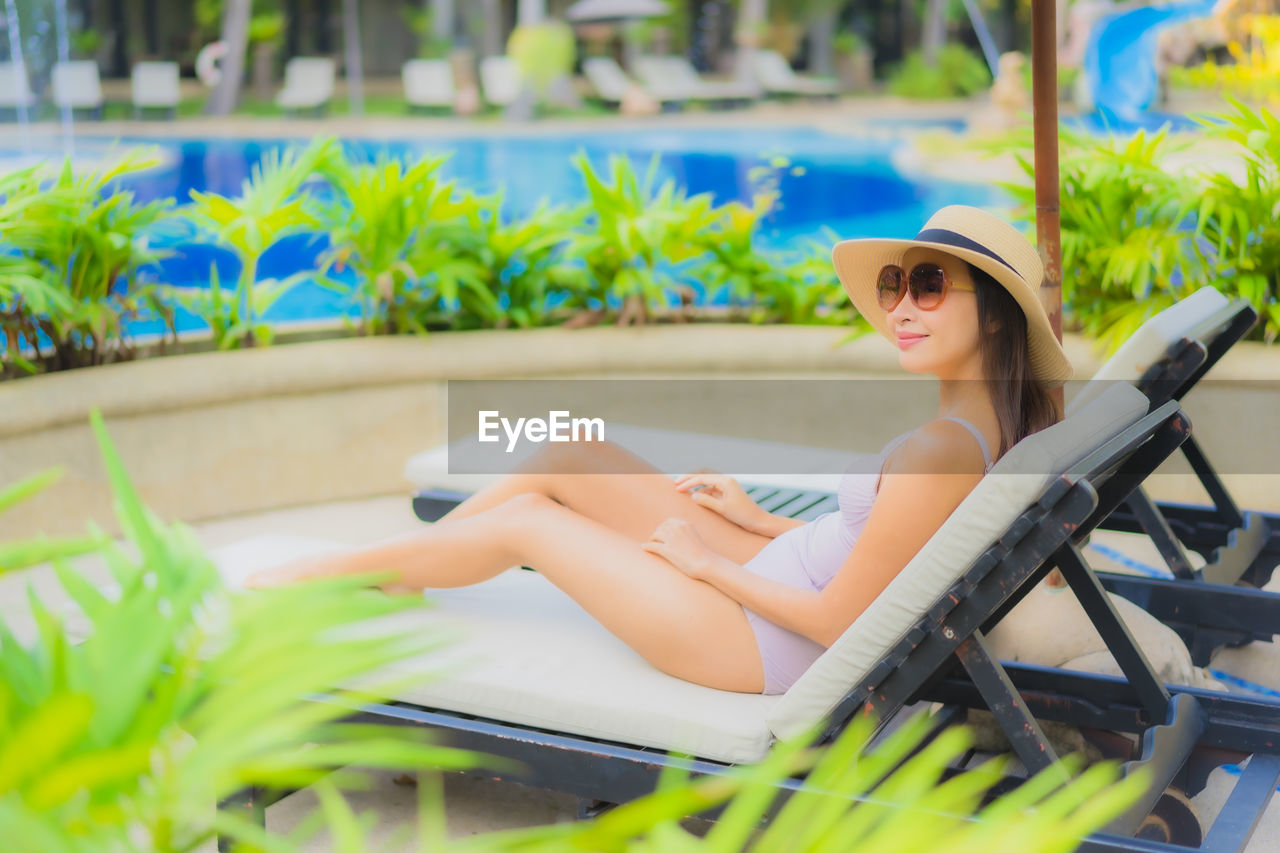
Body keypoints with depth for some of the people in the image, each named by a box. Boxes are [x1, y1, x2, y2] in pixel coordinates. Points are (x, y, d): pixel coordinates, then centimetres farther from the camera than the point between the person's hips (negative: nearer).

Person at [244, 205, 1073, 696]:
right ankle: (381, 568, 25)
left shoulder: (940, 450, -28)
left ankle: (317, 575, 25)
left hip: (766, 645, -8)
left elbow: (839, 621, -24)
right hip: (777, 574, 8)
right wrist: (759, 520, 11)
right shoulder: (990, 422, 1)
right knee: (566, 460, 7)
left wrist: (708, 563, -12)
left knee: (525, 520, 4)